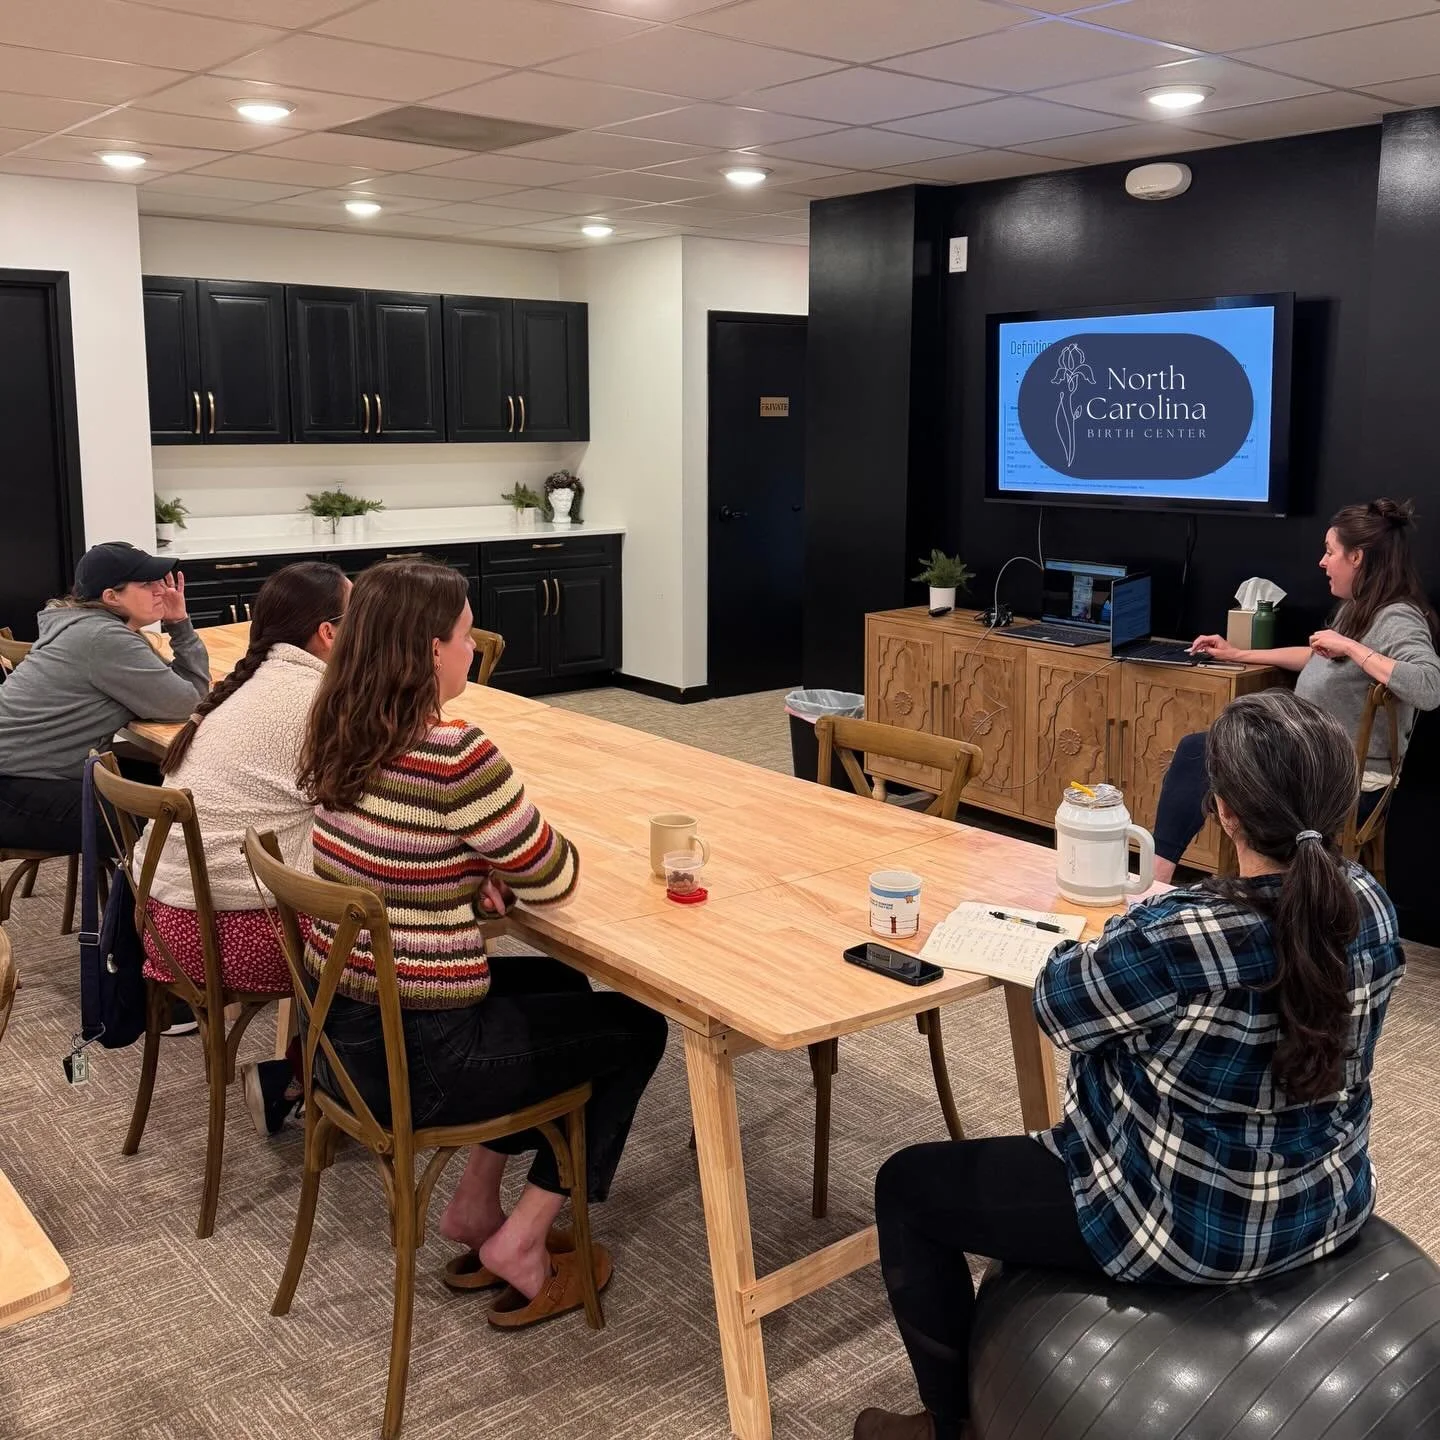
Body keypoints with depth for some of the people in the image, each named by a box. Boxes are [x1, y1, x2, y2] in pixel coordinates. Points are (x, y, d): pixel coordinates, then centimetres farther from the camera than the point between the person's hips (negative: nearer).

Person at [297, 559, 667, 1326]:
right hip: (417, 1053, -8)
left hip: (344, 1025, 8)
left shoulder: (339, 738, 2)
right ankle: (519, 1241, 15)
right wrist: (495, 855, 9)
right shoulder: (454, 754, -24)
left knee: (560, 987, 29)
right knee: (636, 1028, 13)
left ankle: (475, 1203, 29)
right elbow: (553, 879, -11)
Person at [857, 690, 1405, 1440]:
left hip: (1193, 1227, -8)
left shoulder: (1177, 937, -33)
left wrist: (1132, 927, 2)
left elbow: (1059, 1007, -14)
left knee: (908, 1187, 9)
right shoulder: (1371, 905, -12)